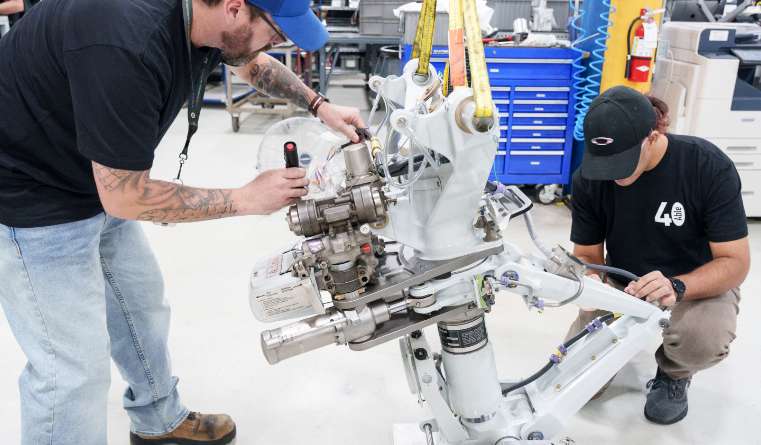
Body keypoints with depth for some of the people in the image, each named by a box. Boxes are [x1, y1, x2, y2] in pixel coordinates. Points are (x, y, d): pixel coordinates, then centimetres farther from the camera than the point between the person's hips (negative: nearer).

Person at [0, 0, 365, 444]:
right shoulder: (127, 46, -36)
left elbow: (254, 64, 15)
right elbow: (125, 198, -26)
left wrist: (319, 105, 4)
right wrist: (245, 199, -19)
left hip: (97, 184, 9)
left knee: (143, 304, 18)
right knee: (74, 366, -4)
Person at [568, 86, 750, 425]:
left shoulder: (710, 167, -25)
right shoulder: (589, 178, -17)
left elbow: (736, 261, -22)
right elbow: (587, 256, -8)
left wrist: (676, 287, -42)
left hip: (699, 283, -2)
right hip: (621, 284, 2)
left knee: (704, 339, -35)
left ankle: (674, 374, 3)